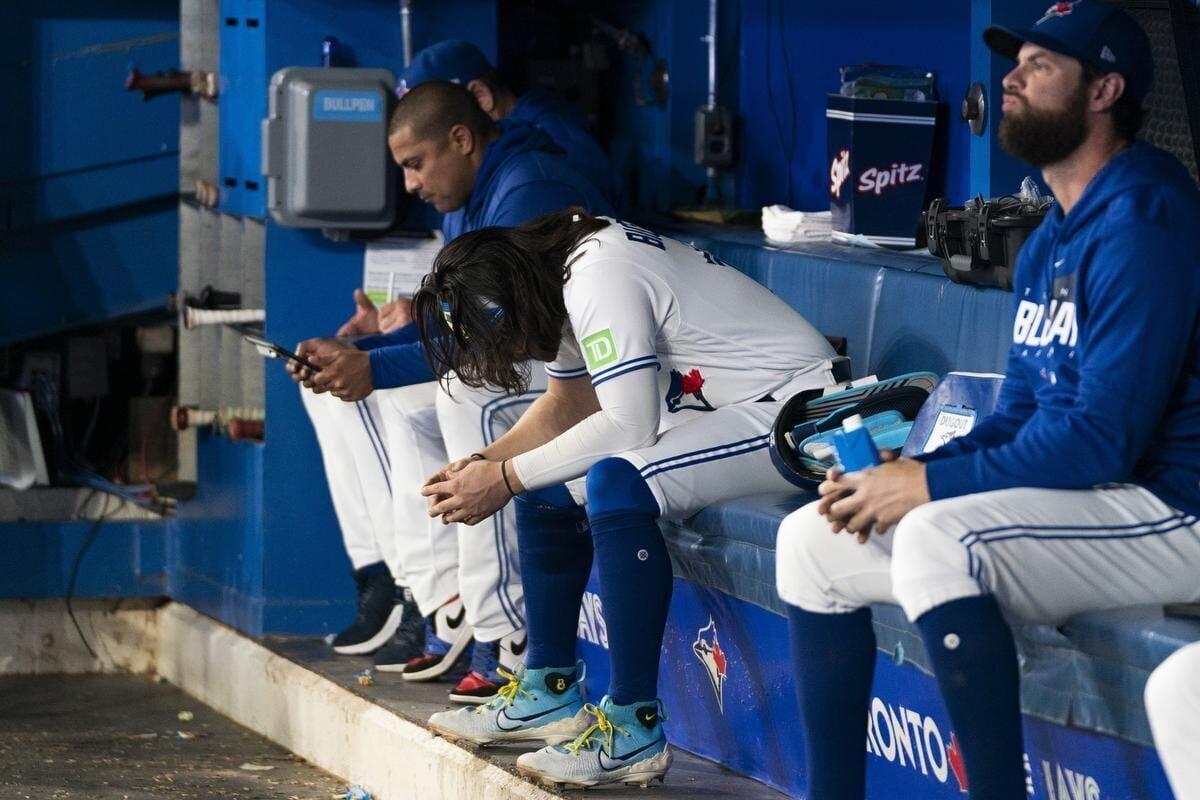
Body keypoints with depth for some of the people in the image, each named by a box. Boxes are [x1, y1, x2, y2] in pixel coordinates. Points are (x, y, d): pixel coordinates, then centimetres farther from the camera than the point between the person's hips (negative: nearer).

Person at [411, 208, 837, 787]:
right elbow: (567, 405, 19)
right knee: (545, 485, 7)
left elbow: (628, 424, -27)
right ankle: (549, 693, 16)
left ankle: (635, 731, -26)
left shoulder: (599, 279, -23)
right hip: (714, 408, 11)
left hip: (793, 408, -11)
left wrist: (506, 477, -19)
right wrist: (485, 462, 3)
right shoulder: (557, 273, 6)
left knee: (614, 485, -30)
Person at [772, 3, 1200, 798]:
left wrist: (930, 485, -17)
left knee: (938, 538, -33)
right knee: (812, 542, 7)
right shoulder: (1048, 244, 15)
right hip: (1066, 495, 10)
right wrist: (905, 470, -3)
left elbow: (1102, 438, -23)